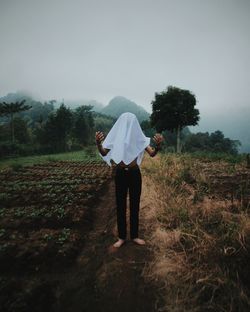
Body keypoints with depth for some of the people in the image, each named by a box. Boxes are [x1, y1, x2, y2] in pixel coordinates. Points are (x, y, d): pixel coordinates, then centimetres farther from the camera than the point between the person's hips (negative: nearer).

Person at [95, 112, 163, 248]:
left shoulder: (139, 137, -1)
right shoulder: (116, 136, -2)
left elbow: (152, 154, -8)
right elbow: (104, 153, -9)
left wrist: (158, 145, -29)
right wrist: (98, 143, -30)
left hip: (134, 173, 1)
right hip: (120, 174, 0)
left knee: (135, 204, 10)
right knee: (120, 205, 7)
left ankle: (134, 235, 26)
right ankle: (122, 237, 22)